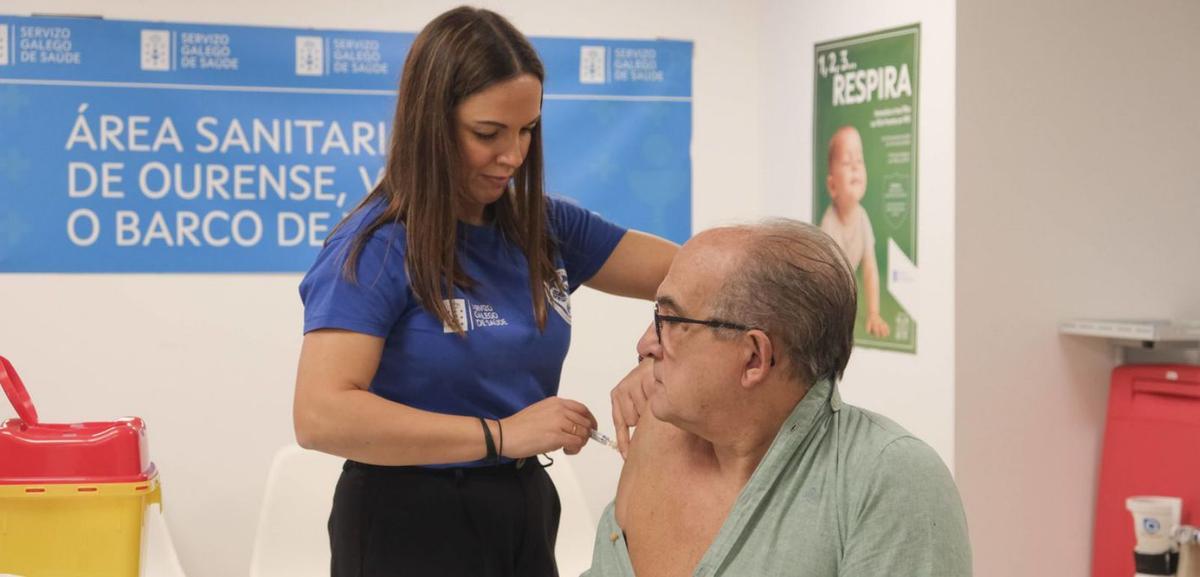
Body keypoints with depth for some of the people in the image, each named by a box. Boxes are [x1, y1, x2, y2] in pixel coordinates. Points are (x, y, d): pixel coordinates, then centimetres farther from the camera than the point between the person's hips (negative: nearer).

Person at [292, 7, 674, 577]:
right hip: (410, 526, -6)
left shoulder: (544, 226, 2)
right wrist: (500, 435, -27)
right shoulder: (376, 246, -16)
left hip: (524, 511, 6)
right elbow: (320, 416, -26)